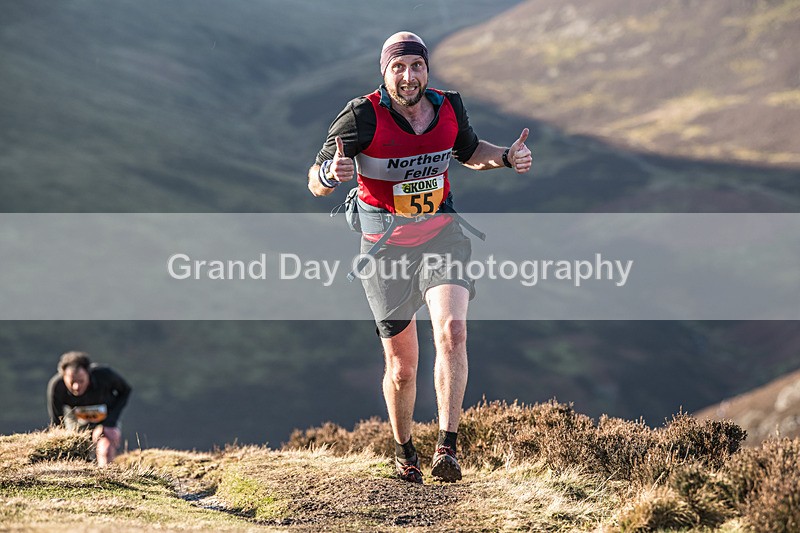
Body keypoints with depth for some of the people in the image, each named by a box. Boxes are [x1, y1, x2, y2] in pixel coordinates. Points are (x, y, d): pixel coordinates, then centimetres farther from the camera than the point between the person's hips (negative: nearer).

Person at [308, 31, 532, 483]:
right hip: (386, 245, -2)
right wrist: (332, 173, -37)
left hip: (442, 234, 2)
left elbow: (469, 152, 19)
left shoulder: (449, 107, -4)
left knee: (452, 332, -24)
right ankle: (404, 451, 31)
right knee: (402, 366, 6)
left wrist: (508, 157, -1)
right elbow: (316, 184, -13)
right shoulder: (363, 116, -16)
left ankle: (448, 449, -24)